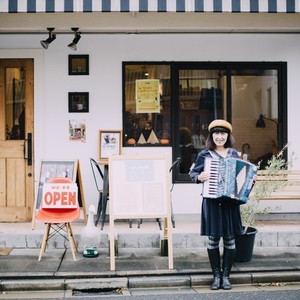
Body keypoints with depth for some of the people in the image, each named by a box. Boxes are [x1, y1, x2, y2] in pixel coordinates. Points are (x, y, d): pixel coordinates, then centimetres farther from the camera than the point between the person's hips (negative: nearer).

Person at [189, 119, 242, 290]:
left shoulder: (234, 154, 8)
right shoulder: (204, 154, 0)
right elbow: (193, 173, 4)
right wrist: (199, 177, -17)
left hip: (230, 201, 2)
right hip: (212, 202, -2)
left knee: (229, 239, 4)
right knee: (213, 239, 2)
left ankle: (226, 275, 15)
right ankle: (216, 275, 14)